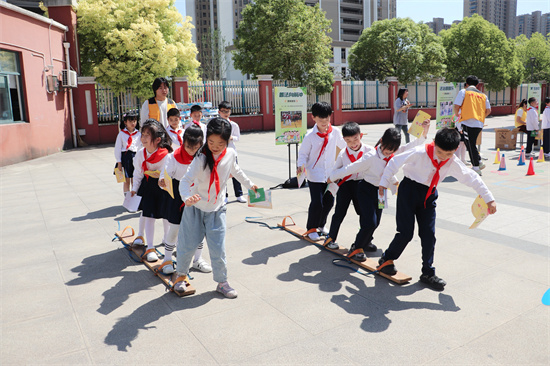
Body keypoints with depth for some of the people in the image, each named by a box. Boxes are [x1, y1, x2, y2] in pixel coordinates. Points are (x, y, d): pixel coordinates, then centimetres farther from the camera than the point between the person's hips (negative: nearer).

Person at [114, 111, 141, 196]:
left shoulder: (138, 134, 4)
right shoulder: (121, 134, -1)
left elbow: (140, 148, 9)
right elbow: (117, 148, 1)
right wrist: (119, 162, -2)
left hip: (135, 157, 1)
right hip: (125, 157, -1)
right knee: (126, 180, 5)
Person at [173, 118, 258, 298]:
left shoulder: (231, 154, -7)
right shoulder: (201, 158, -22)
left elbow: (235, 171, 15)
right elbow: (185, 180, -30)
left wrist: (249, 184, 29)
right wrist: (187, 198, -50)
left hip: (216, 209, 3)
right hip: (195, 208, -2)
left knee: (218, 248, 2)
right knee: (188, 244, 6)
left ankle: (222, 282, 20)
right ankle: (181, 275, 32)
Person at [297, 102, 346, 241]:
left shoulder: (335, 132, -1)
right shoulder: (310, 135, -12)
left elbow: (344, 145, 16)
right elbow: (303, 153, -6)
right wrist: (301, 166, -21)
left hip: (330, 173, 4)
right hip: (314, 174, -4)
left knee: (329, 201, 12)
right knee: (317, 203, -7)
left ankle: (321, 224, 35)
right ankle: (311, 228, 14)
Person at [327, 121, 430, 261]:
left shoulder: (395, 153, -6)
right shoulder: (371, 157, -25)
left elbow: (413, 146, -4)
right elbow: (351, 168, -20)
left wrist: (424, 132, -20)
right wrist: (332, 177, -12)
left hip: (380, 190, 7)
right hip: (366, 189, -7)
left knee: (376, 222, 15)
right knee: (370, 222, -13)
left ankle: (365, 242, 41)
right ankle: (355, 249, 5)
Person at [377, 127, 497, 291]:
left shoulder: (453, 163, -9)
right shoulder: (420, 153, -22)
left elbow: (472, 178, 0)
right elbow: (395, 162, -12)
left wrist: (489, 199, 4)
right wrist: (384, 182, -7)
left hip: (429, 194, 4)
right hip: (409, 190, -4)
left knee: (429, 234, 2)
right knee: (406, 232, -6)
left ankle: (428, 273, 17)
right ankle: (386, 259, 19)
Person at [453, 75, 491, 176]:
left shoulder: (463, 92, 4)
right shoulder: (483, 95, 18)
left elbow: (456, 106, -5)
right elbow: (488, 110, 12)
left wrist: (457, 114, 13)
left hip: (468, 122, -5)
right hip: (479, 123, 6)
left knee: (470, 145, -1)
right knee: (472, 143, 20)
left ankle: (476, 167, 0)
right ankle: (479, 162, 14)